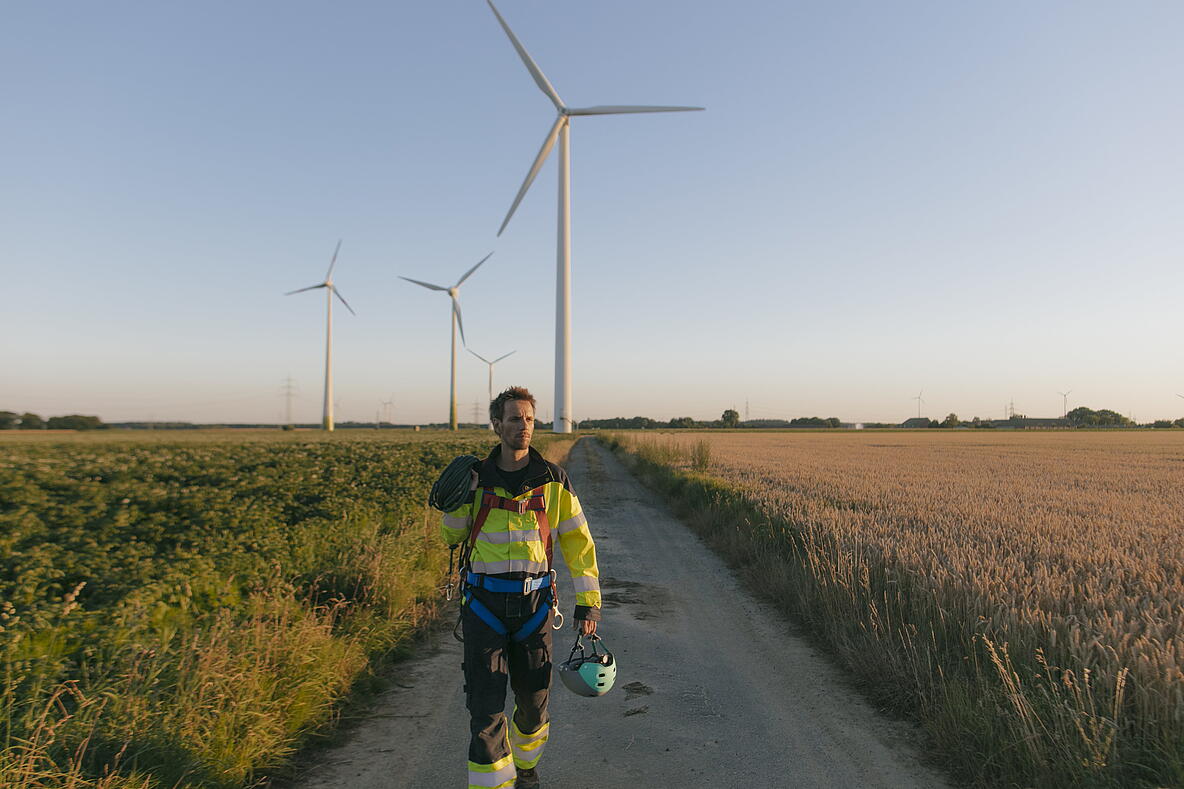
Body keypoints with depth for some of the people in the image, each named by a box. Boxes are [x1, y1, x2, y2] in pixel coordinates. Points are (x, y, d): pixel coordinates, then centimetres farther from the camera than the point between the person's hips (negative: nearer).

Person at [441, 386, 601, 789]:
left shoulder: (553, 481, -2)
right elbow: (453, 536, 11)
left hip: (533, 604, 1)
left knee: (534, 701, 14)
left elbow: (579, 543, 2)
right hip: (483, 604, 0)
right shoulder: (476, 478, 0)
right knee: (485, 706, -5)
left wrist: (588, 603, -4)